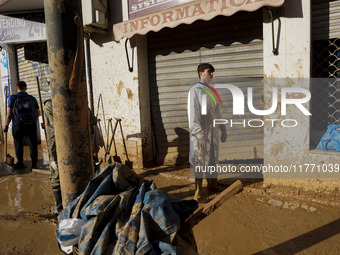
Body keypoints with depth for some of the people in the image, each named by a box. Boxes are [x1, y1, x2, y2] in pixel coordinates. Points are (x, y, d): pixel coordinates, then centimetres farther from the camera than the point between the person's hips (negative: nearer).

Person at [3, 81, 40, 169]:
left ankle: (20, 163, 19)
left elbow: (9, 114, -4)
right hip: (31, 125, 2)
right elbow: (38, 113, 12)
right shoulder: (32, 98, 9)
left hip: (18, 125, -1)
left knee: (18, 145, 11)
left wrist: (6, 126, 5)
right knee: (33, 144, 5)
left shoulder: (12, 98, 1)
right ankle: (34, 163, 8)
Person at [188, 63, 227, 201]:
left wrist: (223, 129, 15)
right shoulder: (195, 90, -6)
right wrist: (197, 132, -21)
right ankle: (198, 191, 9)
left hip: (213, 130, 7)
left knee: (213, 158, 14)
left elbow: (218, 112, 17)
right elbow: (193, 113, -14)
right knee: (200, 160, -1)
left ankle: (212, 185, 30)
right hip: (201, 132, -7)